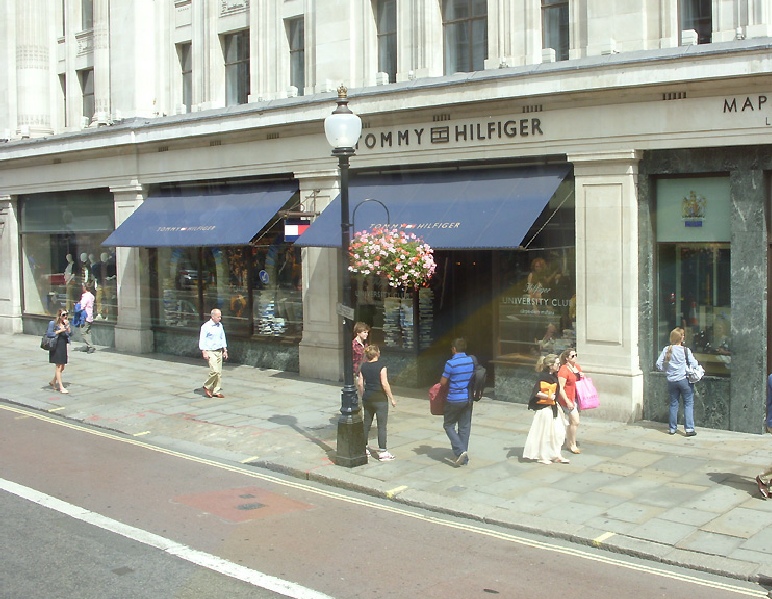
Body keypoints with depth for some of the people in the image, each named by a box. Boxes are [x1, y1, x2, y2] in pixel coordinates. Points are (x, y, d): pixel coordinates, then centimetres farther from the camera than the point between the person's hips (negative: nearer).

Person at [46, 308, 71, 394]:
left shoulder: (66, 323, 8)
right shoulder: (54, 324, -8)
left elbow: (69, 334, 2)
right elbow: (48, 334, -14)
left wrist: (67, 326, -12)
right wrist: (60, 331, -18)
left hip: (63, 347, 7)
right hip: (56, 347, -7)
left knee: (62, 367, 13)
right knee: (59, 367, -4)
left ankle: (53, 382, 34)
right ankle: (61, 387, -1)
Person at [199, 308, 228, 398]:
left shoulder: (220, 325, 10)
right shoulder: (206, 326, -10)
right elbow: (202, 340, -10)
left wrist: (225, 350, 17)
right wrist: (204, 352, -16)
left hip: (219, 351, 7)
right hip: (210, 352, -7)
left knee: (219, 372, 4)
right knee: (215, 371, -16)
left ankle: (216, 391, 11)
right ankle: (207, 386, 6)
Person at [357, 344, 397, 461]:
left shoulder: (363, 366, 3)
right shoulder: (381, 366, -13)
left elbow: (360, 383, 5)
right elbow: (384, 384, -17)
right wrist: (391, 398, -9)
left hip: (367, 398, 6)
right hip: (380, 399, -6)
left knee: (367, 423, 17)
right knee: (382, 425, -1)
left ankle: (364, 448, 26)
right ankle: (383, 452, -1)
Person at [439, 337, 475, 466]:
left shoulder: (451, 363, -16)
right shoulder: (471, 361, 1)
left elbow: (442, 383, -9)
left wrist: (446, 388, 12)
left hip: (455, 399, -5)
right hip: (468, 399, 6)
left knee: (449, 425, 9)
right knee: (465, 427, 12)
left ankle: (460, 451, -7)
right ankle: (464, 457, 15)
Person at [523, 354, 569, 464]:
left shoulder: (554, 376, 8)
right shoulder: (543, 376, -18)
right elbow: (536, 392, -23)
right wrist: (548, 397, -20)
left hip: (553, 408, 9)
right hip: (544, 408, -8)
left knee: (557, 432, 11)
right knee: (544, 432, 3)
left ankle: (556, 455, 21)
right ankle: (541, 456, 15)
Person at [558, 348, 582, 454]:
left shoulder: (577, 366, 7)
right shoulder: (564, 370, -18)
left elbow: (580, 380, 24)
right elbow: (561, 388, -20)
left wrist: (582, 376, 0)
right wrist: (567, 402, -22)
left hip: (577, 397, 8)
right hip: (569, 398, -8)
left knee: (571, 421, 16)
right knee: (575, 421, -8)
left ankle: (568, 442, 29)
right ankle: (573, 445, 5)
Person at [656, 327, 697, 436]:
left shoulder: (666, 350, -3)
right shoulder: (685, 350, -11)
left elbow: (659, 365, -3)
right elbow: (694, 364, -13)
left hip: (671, 381, 3)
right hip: (684, 380, -3)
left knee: (673, 404, 13)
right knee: (688, 404, 4)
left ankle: (672, 428, 18)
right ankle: (689, 428, -1)